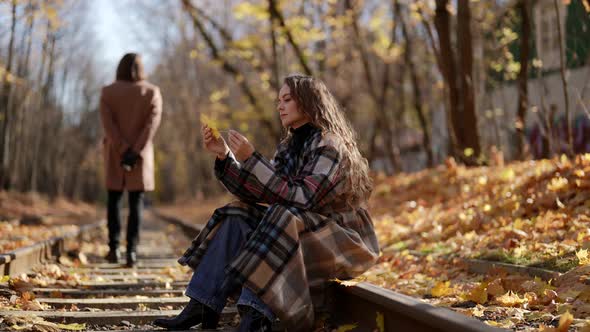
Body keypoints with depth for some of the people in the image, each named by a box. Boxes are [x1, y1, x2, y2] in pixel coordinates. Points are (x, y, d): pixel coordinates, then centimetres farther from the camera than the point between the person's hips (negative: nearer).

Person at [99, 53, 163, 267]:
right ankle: (132, 251, -7)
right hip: (141, 155, -1)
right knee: (136, 203, 3)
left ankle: (114, 248, 7)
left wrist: (123, 152, -16)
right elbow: (152, 123, -14)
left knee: (114, 199, 15)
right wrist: (135, 152, -18)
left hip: (115, 153, 1)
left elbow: (108, 124, -12)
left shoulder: (107, 92, -1)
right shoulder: (152, 92, -2)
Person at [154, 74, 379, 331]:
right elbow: (254, 194, 5)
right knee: (237, 218, -3)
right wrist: (224, 156, -6)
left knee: (280, 218, -32)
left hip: (342, 240, -8)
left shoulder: (329, 146, -15)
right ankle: (202, 307, -12)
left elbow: (300, 199, -27)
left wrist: (251, 159, -28)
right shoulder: (289, 146, 9)